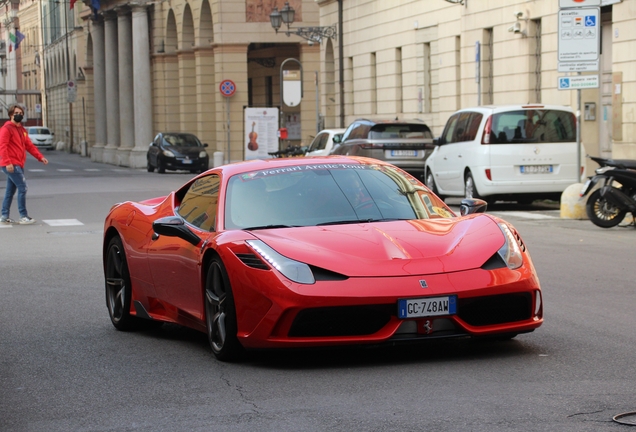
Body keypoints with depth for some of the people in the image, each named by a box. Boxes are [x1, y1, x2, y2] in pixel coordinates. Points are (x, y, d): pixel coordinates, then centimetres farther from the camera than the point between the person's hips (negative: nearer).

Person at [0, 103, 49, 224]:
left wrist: (40, 157, 9)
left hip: (18, 165, 9)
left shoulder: (22, 130, 18)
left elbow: (29, 145, 20)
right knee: (22, 187, -12)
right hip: (11, 165, -9)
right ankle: (23, 216, -10)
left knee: (10, 190, 12)